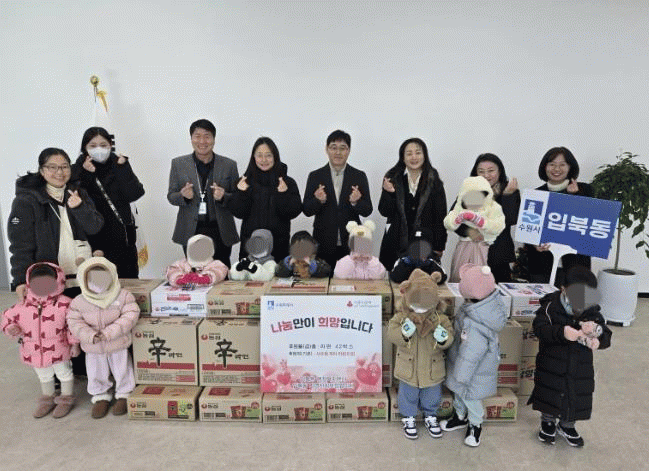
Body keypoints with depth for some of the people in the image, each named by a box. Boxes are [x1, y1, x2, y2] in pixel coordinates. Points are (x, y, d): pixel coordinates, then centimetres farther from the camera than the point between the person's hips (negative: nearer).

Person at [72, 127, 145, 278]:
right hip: (93, 239, -1)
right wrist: (86, 175, -16)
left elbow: (134, 195, -6)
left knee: (129, 281, 4)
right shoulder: (78, 169, 5)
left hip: (122, 237, 1)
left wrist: (123, 168, -10)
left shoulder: (119, 165, 9)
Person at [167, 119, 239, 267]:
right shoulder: (178, 164, 7)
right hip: (190, 232, 1)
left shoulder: (229, 165, 4)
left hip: (220, 233, 0)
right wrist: (184, 196, -12)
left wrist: (223, 197, -15)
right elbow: (171, 196, 9)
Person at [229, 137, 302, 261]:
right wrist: (241, 193, -16)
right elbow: (238, 213, -1)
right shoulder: (245, 182, 5)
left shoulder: (287, 182, 2)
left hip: (279, 243, 0)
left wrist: (284, 194, -20)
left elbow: (294, 212, -5)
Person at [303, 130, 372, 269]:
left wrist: (356, 202, -18)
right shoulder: (315, 176, 4)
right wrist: (318, 200, -18)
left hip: (351, 244, 0)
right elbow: (306, 210, 1)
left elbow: (367, 211, 2)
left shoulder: (359, 176, 5)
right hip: (324, 244, 0)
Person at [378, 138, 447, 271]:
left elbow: (441, 215, 4)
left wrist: (439, 247, 0)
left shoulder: (434, 181, 4)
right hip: (397, 244, 1)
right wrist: (389, 193, -15)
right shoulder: (393, 178, 5)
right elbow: (384, 212, 4)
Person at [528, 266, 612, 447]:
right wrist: (562, 333, -45)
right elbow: (539, 328, -29)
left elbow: (606, 336, -5)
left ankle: (567, 426, 41)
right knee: (549, 396, 9)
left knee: (577, 397, 14)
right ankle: (548, 422, 38)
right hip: (552, 366, -3)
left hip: (580, 368, 3)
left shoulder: (593, 314, -3)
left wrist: (597, 333, -29)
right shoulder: (550, 307, -16)